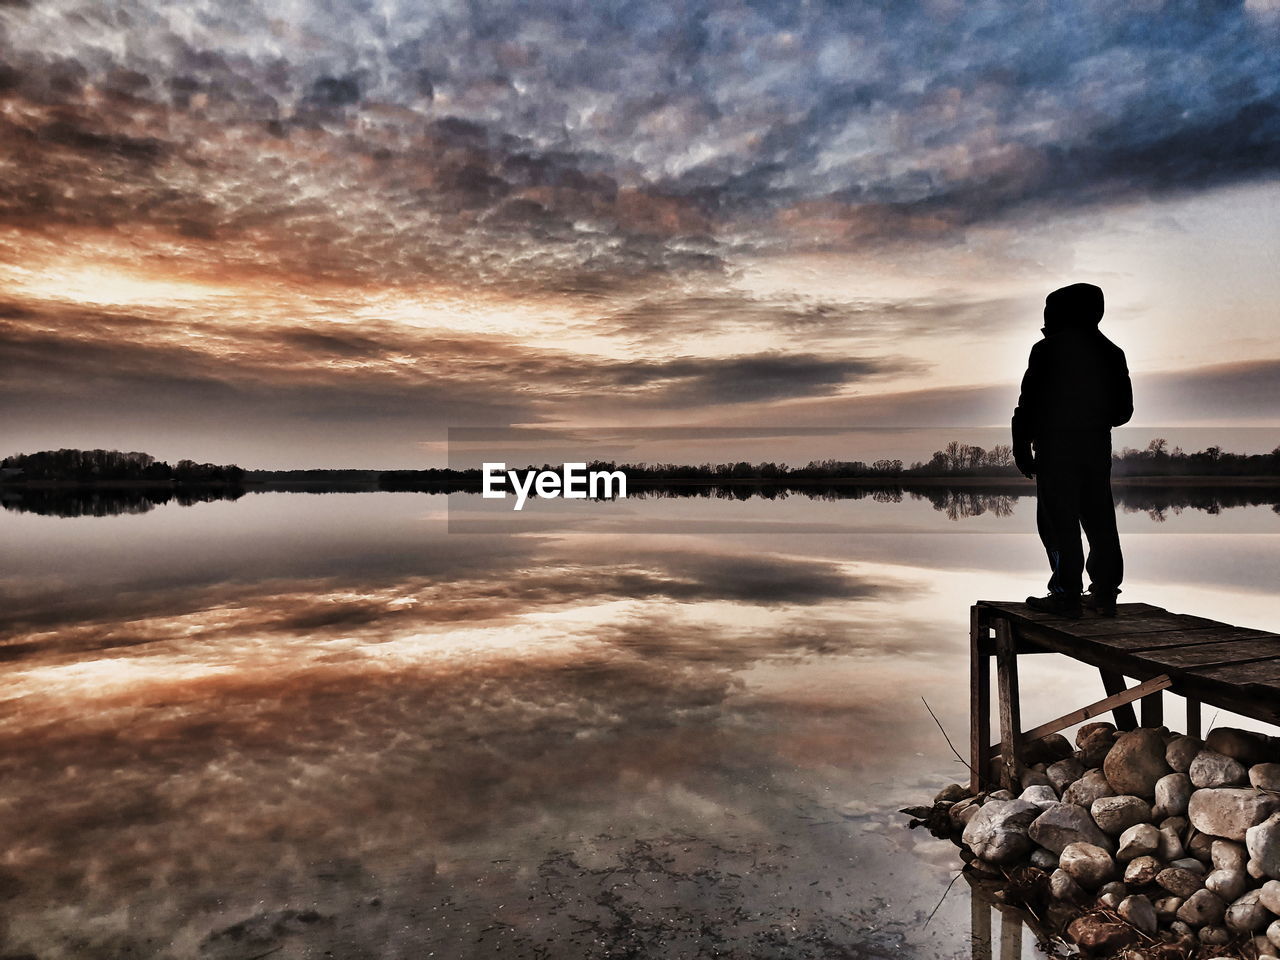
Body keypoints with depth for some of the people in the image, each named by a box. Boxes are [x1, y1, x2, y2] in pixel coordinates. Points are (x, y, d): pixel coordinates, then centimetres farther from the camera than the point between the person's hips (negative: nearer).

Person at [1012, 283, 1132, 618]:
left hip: (1055, 448, -6)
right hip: (1098, 448, 6)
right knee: (1100, 522, 10)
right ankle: (1105, 593, 14)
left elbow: (1028, 404, -9)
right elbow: (1124, 409, 14)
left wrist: (1021, 448, -3)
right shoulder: (1111, 352, 12)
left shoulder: (1047, 349, -6)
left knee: (1058, 522, -4)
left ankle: (1066, 595, -5)